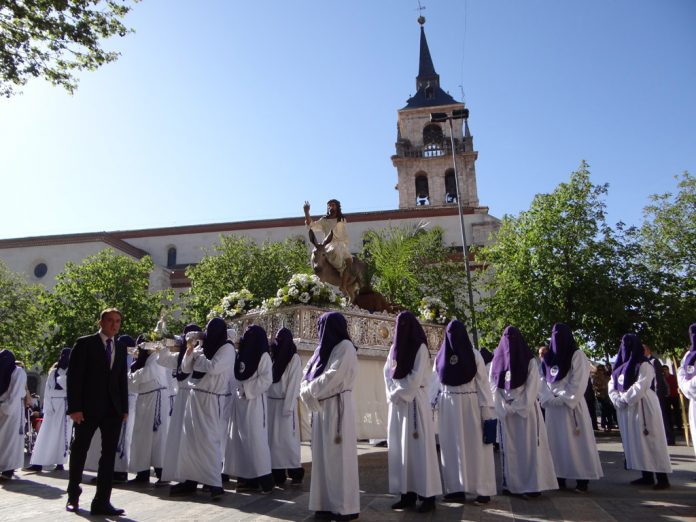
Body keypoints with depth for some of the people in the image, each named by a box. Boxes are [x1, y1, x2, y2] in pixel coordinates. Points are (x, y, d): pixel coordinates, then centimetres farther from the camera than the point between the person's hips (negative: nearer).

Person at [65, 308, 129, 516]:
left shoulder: (121, 347, 11)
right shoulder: (84, 343, -2)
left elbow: (123, 379, 11)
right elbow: (74, 376, -6)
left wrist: (124, 408, 6)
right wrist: (74, 407, -12)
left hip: (114, 409, 4)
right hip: (88, 408, -4)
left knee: (109, 454, 2)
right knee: (79, 451, 10)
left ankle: (102, 502, 8)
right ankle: (73, 496, 30)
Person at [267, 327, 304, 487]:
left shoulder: (294, 358, -6)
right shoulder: (273, 356, 12)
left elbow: (294, 383, -11)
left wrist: (287, 407, -16)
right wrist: (266, 402, 1)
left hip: (285, 403, -6)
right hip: (271, 402, 6)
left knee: (287, 437, -4)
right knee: (273, 437, 4)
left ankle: (296, 473, 6)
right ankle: (277, 474, 11)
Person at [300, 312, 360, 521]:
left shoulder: (345, 347, -7)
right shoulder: (326, 348, 17)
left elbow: (332, 378, -17)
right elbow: (308, 375, 13)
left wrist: (309, 391, -6)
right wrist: (307, 389, -8)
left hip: (337, 407, -8)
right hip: (323, 407, 8)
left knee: (339, 455, -4)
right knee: (325, 456, 8)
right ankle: (329, 504, 15)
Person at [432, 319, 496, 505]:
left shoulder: (474, 355, -2)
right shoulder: (441, 356, 7)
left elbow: (483, 383, -5)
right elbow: (434, 382, 8)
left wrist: (487, 409, -10)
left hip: (470, 404, -3)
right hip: (448, 407, 4)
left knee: (475, 446, 1)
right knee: (452, 446, 6)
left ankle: (483, 490, 7)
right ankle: (456, 488, 14)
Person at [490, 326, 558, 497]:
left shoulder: (529, 361, 1)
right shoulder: (497, 361, 7)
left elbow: (533, 386, -6)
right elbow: (493, 387, 3)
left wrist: (519, 407, -14)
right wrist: (504, 407, -8)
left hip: (526, 410, -2)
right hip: (505, 411, 3)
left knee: (529, 445, -3)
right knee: (508, 447, 3)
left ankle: (533, 484, 1)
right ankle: (510, 483, 8)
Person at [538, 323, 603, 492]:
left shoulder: (577, 355, -1)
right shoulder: (548, 357, 14)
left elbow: (579, 382, -9)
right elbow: (542, 380, 9)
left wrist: (564, 399, -13)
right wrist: (549, 398, -5)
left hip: (571, 405, -5)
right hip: (553, 407, 5)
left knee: (576, 441, -4)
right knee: (556, 441, 6)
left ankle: (582, 480, 2)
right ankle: (559, 477, 13)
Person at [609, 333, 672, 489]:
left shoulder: (644, 365, -6)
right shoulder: (620, 366, 16)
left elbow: (640, 387, -16)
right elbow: (612, 385, 11)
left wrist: (624, 399, -12)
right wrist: (617, 399, -6)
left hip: (642, 407, -7)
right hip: (626, 410, 7)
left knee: (650, 441, -7)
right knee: (635, 442, 8)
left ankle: (662, 478, -3)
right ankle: (647, 476, 14)